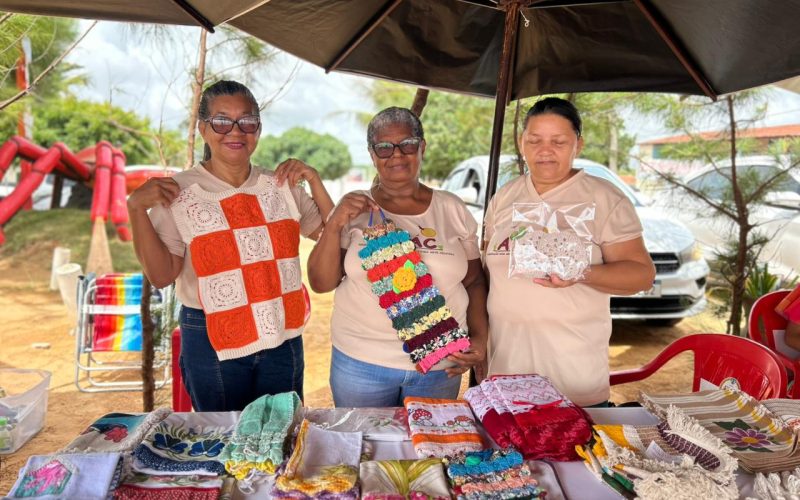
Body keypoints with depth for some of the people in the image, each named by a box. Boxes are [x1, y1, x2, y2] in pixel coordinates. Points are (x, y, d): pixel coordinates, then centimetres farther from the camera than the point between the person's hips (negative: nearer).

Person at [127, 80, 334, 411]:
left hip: (282, 337, 3)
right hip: (213, 343, -3)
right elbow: (161, 275, -8)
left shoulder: (279, 185, 4)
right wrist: (137, 208, -18)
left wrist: (313, 180, -2)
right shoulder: (179, 193, -6)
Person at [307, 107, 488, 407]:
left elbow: (473, 281, 7)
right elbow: (321, 283, -3)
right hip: (361, 362, -1)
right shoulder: (354, 208, -2)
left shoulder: (453, 209, 1)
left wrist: (479, 338, -5)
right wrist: (334, 226, -15)